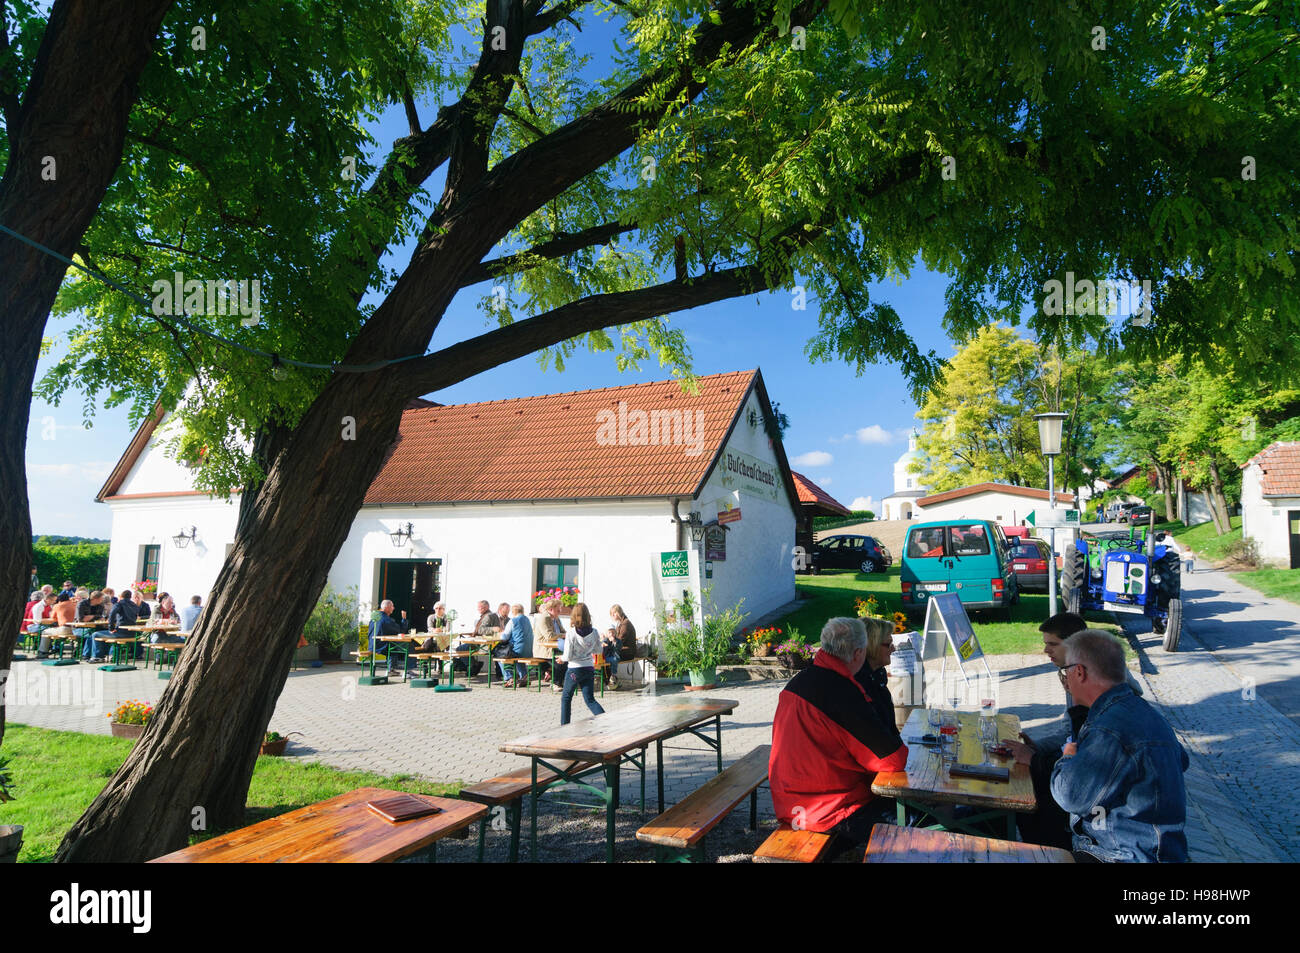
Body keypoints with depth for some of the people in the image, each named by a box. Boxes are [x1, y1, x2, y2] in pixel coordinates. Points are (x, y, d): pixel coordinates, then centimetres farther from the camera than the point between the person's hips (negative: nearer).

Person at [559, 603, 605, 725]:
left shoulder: (571, 634, -17)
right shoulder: (594, 633, -5)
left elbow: (568, 656, -15)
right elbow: (598, 650, 7)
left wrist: (562, 658, 6)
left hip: (574, 670, -4)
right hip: (589, 669, 4)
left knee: (566, 698, 15)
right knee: (590, 699, 10)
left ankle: (564, 725, 19)